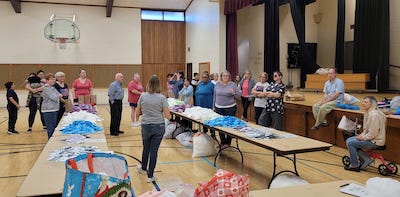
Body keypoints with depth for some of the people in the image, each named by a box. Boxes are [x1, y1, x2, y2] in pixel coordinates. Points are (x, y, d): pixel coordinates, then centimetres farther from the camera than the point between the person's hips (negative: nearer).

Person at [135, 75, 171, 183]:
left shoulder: (143, 96, -5)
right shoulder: (162, 98, -11)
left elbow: (137, 112, 4)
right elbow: (168, 116, -12)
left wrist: (137, 117, 25)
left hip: (146, 126, 2)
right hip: (159, 126, -2)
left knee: (146, 149, 22)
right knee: (154, 150, 5)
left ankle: (143, 168, 45)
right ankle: (150, 176, 13)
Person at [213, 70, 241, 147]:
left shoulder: (232, 85, -2)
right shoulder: (217, 84, 8)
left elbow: (239, 95, -1)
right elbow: (215, 96, 13)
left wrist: (234, 93, -20)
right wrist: (214, 106, 13)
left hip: (230, 108, -3)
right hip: (219, 108, 3)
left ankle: (228, 142, 11)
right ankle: (223, 142, 19)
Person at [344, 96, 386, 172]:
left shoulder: (374, 115, -24)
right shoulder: (368, 113, 8)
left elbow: (372, 133, -25)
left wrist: (362, 138, -14)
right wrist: (362, 135, 3)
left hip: (375, 141, -10)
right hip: (370, 138, 10)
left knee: (350, 143, -15)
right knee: (349, 140, 7)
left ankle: (354, 165, 0)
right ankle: (366, 159, 10)